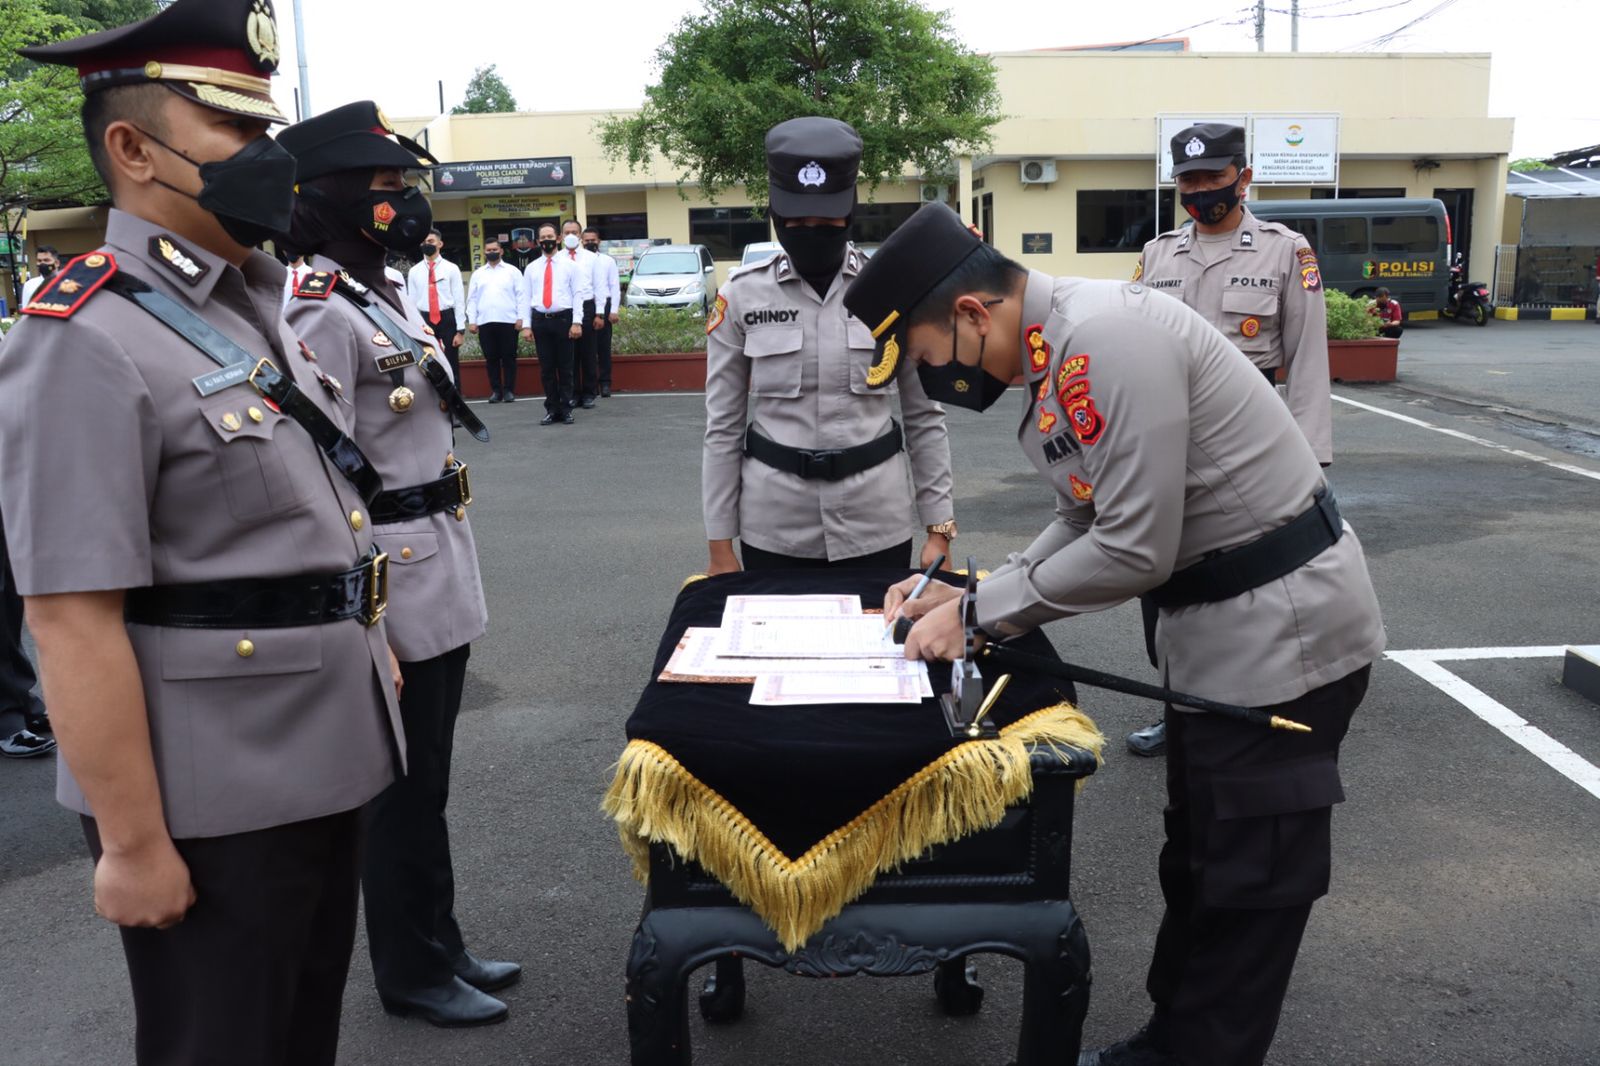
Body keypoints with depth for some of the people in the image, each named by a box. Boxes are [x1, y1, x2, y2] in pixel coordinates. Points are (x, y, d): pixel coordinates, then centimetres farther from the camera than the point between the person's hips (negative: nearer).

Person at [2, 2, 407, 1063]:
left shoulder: (256, 307, 8)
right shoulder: (86, 344, -19)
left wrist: (368, 647, 19)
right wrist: (133, 843, -20)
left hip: (323, 763, 8)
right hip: (210, 803, -8)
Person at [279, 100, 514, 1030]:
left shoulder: (396, 299, 12)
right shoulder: (323, 317, -17)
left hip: (443, 578, 9)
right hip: (393, 593, -9)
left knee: (427, 781, 19)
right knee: (404, 791, 6)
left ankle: (441, 946, 34)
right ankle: (412, 973, 24)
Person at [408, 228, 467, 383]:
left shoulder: (451, 268, 0)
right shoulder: (414, 271, 8)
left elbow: (459, 300, -2)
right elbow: (412, 302, 8)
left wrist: (460, 330, -8)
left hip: (448, 319, -2)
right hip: (425, 320, 2)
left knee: (452, 364, 4)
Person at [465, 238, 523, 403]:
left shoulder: (512, 271, 8)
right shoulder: (478, 273, 15)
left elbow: (521, 295, 2)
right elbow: (472, 299, 12)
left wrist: (521, 318, -7)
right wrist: (471, 321, 3)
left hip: (508, 321, -2)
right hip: (485, 322, 2)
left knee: (508, 357, -1)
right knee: (491, 358, 3)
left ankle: (509, 391, 6)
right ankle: (496, 391, 10)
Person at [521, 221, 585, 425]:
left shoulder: (569, 265, 4)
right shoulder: (531, 268, 10)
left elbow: (578, 294, -1)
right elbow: (526, 298, 8)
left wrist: (576, 323, -10)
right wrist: (526, 325, 0)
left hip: (563, 319, -2)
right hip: (540, 320, 2)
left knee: (565, 367, 3)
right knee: (546, 368, 5)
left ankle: (566, 409, 11)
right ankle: (552, 409, 12)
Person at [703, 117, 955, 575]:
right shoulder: (741, 296, -3)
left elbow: (925, 418, 3)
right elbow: (723, 427, 1)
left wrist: (938, 528, 0)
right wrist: (720, 546, 0)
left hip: (877, 527, 0)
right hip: (773, 528, 0)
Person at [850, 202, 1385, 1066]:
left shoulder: (1104, 336, -27)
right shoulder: (1051, 354, 4)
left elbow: (1136, 549, -27)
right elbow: (1090, 519, 11)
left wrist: (980, 615, -16)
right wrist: (970, 595, 1)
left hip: (1282, 628, -10)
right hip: (1217, 622, 10)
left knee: (1245, 882, 6)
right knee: (1197, 860, 22)